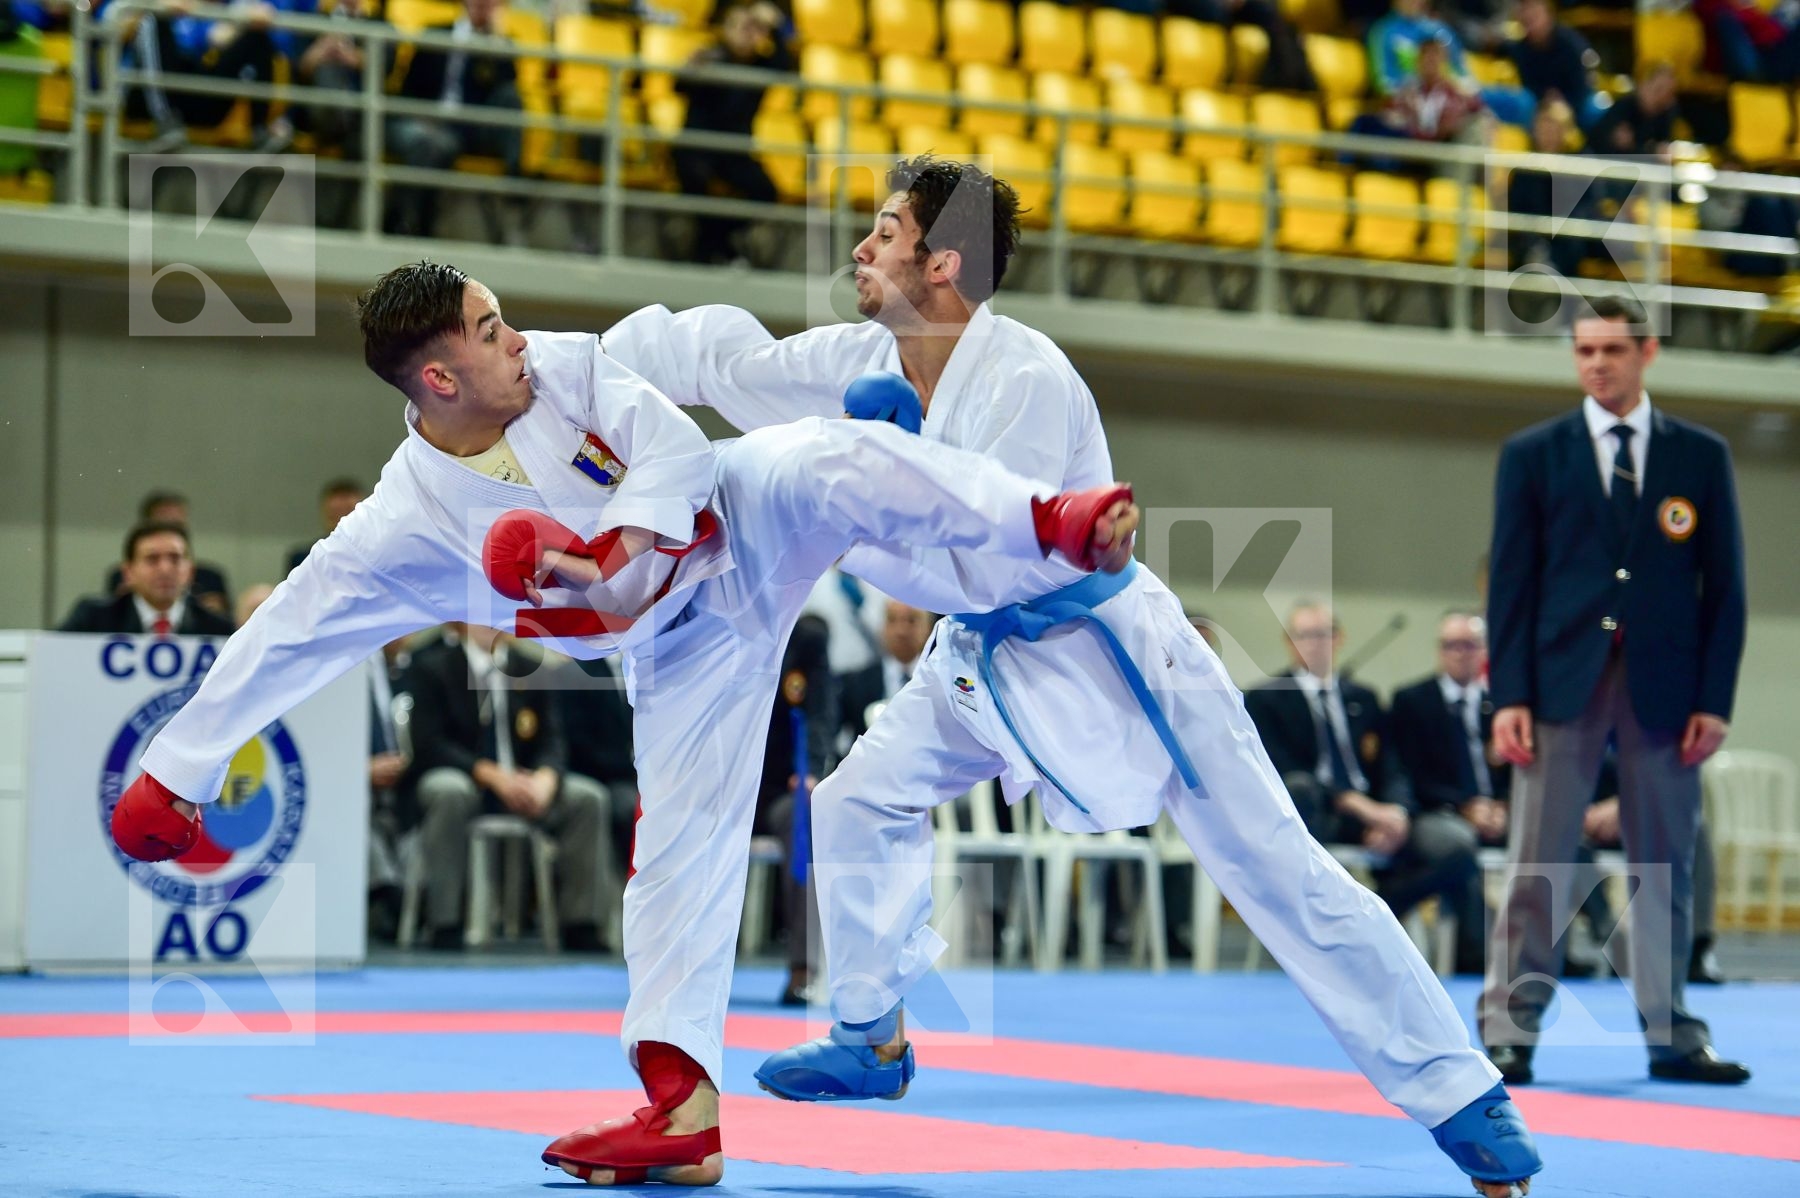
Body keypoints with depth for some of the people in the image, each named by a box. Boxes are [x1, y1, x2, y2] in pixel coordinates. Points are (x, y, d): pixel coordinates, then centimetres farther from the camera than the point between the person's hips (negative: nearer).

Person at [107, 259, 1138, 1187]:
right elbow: (284, 637, -14)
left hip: (748, 517, 0)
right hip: (685, 648, 0)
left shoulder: (567, 368, -15)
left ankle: (1062, 524, -40)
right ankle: (684, 1112, -6)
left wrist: (608, 547, -32)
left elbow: (682, 452, -17)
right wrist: (177, 766, -14)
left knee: (842, 456, -30)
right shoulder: (405, 526, -17)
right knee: (681, 845, -6)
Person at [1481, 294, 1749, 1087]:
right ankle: (1509, 1031, 1)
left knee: (1665, 868, 6)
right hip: (1562, 682, -1)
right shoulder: (1532, 455, 6)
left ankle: (1672, 1036, 13)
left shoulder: (1701, 456, 8)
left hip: (1663, 687, 1)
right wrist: (1510, 696, -6)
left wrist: (1714, 699, -2)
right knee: (1538, 866, -2)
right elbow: (1512, 583, 3)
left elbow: (1724, 583, 6)